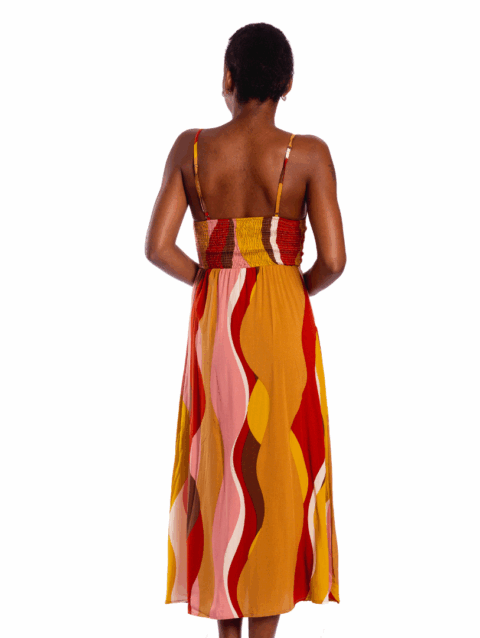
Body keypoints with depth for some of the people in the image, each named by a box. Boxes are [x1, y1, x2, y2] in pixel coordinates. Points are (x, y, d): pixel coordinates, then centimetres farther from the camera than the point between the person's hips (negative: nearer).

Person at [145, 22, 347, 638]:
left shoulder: (191, 148, -2)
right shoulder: (308, 154, -7)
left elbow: (158, 247, -7)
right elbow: (332, 260, -11)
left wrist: (208, 280, 9)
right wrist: (300, 289, 9)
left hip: (214, 321, 2)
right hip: (284, 321, -2)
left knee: (219, 468, 13)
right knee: (278, 472, 9)